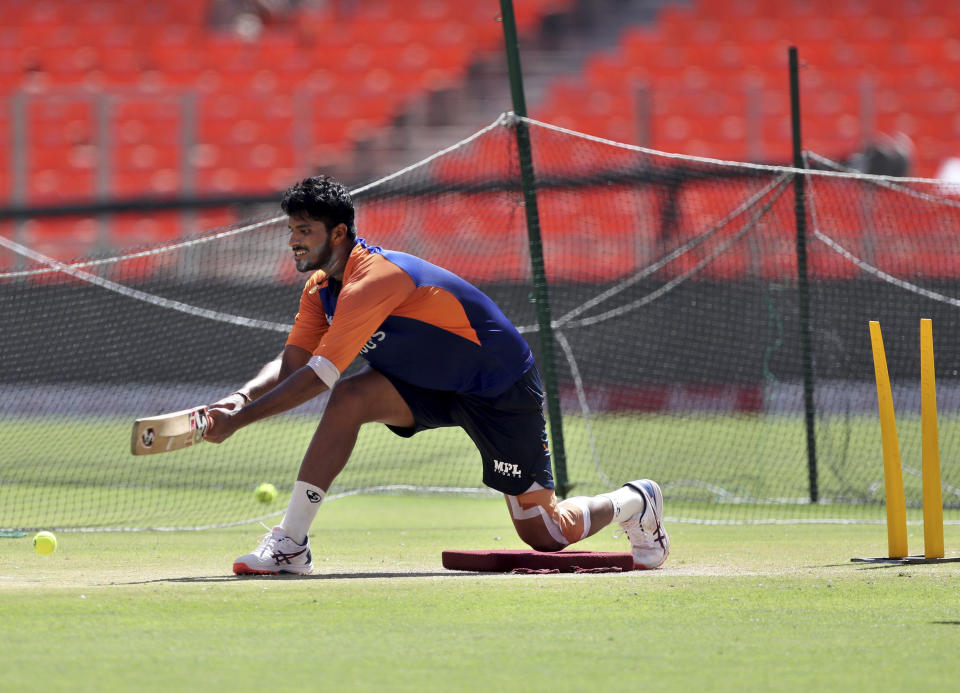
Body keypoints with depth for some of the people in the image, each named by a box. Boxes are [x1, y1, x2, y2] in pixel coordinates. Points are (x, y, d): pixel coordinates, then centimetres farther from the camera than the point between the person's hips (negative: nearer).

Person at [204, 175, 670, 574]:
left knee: (544, 533, -3)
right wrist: (242, 398, -26)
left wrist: (238, 421, -38)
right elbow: (291, 362, -5)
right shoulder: (321, 288, -4)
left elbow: (317, 376, -36)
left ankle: (635, 503, 27)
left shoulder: (373, 280, -33)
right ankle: (291, 544, -20)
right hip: (429, 383, 7)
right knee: (350, 398, -22)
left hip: (502, 389, -7)